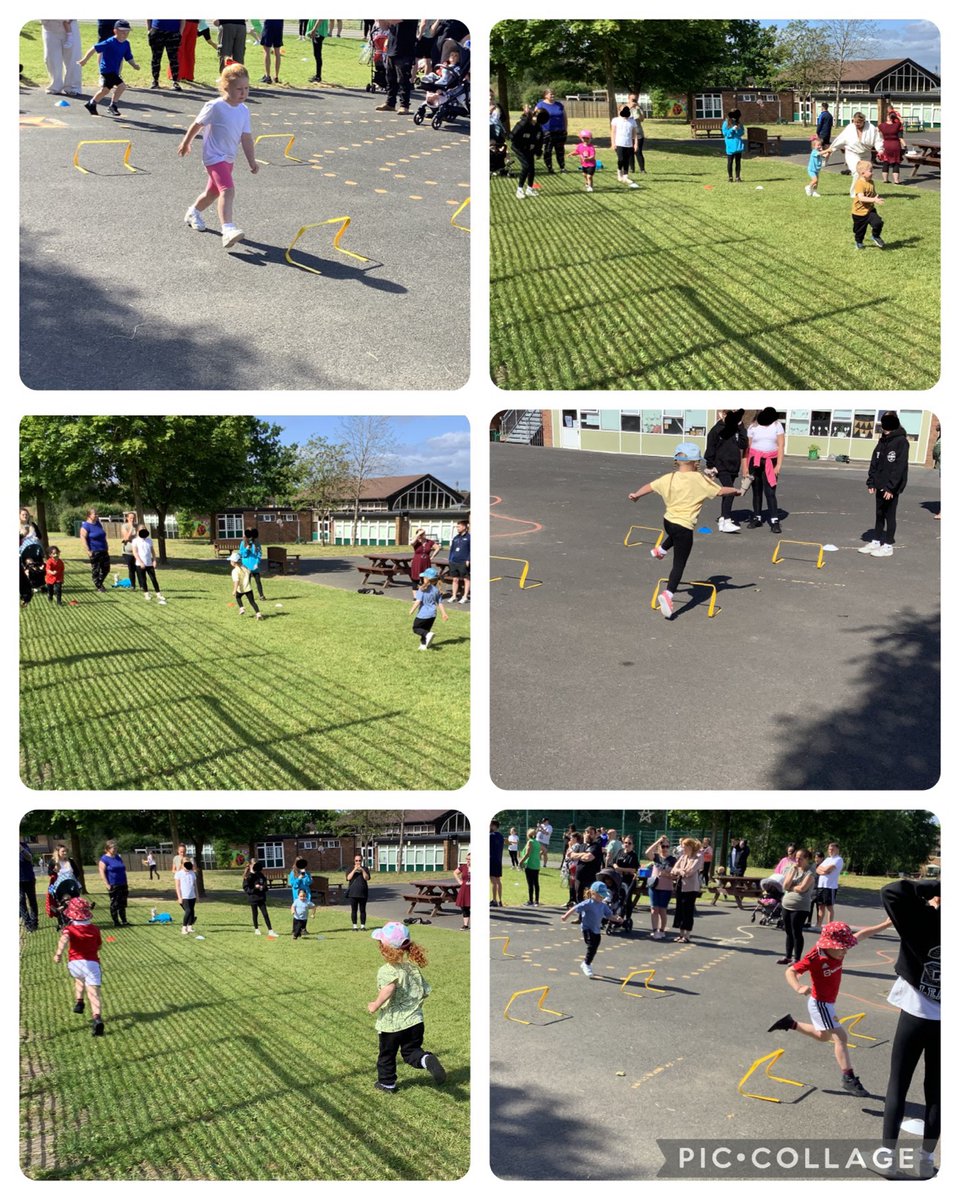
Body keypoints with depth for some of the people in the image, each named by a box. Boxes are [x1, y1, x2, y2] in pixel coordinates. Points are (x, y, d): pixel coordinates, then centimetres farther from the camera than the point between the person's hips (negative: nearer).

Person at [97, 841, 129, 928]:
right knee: (114, 905, -1)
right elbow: (102, 872, -12)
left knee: (123, 904, 10)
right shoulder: (104, 859, -6)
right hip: (113, 885, -6)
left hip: (123, 885, 6)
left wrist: (126, 883, 16)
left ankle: (124, 921, 16)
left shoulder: (118, 857, 14)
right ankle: (116, 922, 6)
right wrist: (107, 884, -16)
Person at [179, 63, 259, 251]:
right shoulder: (215, 107, -16)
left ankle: (194, 212, 51)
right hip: (214, 157, -8)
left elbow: (246, 137, 6)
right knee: (227, 190, -26)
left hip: (228, 159, 8)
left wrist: (252, 161, 1)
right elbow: (197, 125, -3)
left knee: (213, 191, 24)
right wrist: (186, 143, 7)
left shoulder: (244, 111, 2)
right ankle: (227, 229, -38)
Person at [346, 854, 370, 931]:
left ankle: (363, 925, 9)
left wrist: (362, 870, -15)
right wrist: (354, 870, -15)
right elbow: (348, 878, -9)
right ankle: (354, 926, 8)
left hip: (362, 893, 0)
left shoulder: (364, 869, 7)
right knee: (354, 910, 2)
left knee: (362, 910, 3)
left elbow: (367, 878, -7)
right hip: (353, 893, 0)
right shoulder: (351, 869, 7)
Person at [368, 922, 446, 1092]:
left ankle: (387, 1082, 33)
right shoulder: (414, 966, 1)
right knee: (411, 1051, 15)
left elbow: (389, 988, -40)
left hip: (391, 1024, -5)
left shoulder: (387, 970, -20)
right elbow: (425, 991, 7)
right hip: (414, 1020, 5)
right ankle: (427, 1060, -15)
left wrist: (375, 1005, -27)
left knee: (387, 1055, 18)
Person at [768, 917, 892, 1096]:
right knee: (840, 1036, -12)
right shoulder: (815, 958, -30)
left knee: (824, 1036, 28)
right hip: (820, 1003, -9)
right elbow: (790, 971, -33)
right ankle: (848, 1079, -10)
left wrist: (886, 924, -3)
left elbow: (861, 934, 1)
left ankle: (790, 1024, 38)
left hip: (827, 1003, 9)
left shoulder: (838, 950, -9)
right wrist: (798, 988, -51)